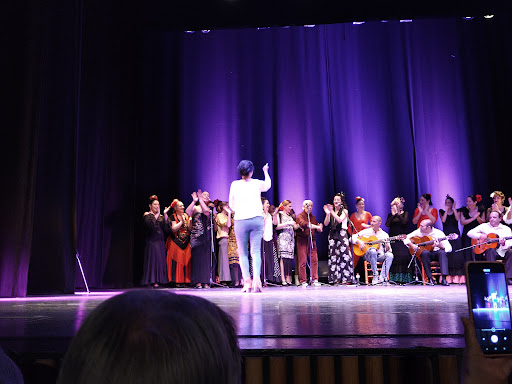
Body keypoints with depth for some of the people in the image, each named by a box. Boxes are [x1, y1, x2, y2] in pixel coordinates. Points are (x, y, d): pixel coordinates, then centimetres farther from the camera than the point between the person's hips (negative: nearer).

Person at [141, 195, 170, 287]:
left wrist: (165, 215, -4)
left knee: (161, 260, 2)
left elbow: (166, 229, 3)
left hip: (161, 241, 5)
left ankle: (159, 280, 4)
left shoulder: (161, 216, 16)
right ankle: (153, 281, -6)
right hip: (152, 241, -5)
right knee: (153, 259, -9)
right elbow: (150, 225, -18)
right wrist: (157, 214, -16)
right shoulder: (147, 215, 2)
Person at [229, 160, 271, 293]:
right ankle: (256, 278, -18)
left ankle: (247, 282, -2)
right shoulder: (257, 183, 6)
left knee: (243, 253, 5)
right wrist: (266, 172, 44)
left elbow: (231, 204, 11)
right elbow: (268, 185, 29)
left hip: (240, 221, -1)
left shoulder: (234, 185, 3)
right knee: (256, 251, -2)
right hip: (257, 219, 1)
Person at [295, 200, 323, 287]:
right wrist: (316, 226, -27)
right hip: (302, 240, -5)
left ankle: (315, 280, 3)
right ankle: (303, 281, 2)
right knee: (303, 261, -5)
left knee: (314, 260, -2)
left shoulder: (313, 217, 18)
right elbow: (304, 224, -23)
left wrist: (320, 227, -3)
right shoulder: (300, 216, -2)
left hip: (311, 240, 5)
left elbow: (317, 230, 20)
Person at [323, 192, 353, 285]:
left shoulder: (344, 211, 4)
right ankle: (336, 279, 4)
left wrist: (332, 211, -17)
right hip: (332, 234, 4)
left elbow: (339, 220, -14)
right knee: (333, 256, 0)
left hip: (341, 234, -4)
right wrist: (327, 213, -7)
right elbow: (326, 224, 5)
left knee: (344, 255, -11)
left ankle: (346, 278, -7)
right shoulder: (331, 212, 14)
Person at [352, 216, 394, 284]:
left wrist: (387, 247, -16)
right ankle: (375, 276, -33)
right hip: (368, 255, -2)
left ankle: (382, 278, -34)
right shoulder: (366, 231, 10)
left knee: (390, 255, -31)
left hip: (380, 256, 2)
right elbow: (352, 238, 6)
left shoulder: (385, 235, 12)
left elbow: (388, 250, 8)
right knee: (372, 250, -38)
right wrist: (359, 242, -13)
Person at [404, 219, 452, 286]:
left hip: (436, 253, -1)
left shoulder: (439, 233, -10)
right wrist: (412, 245, -13)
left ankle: (443, 278, -38)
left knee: (442, 252, -34)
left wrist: (439, 246, -33)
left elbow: (449, 248, -14)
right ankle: (430, 278, -28)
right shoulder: (418, 232, -2)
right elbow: (406, 238, 4)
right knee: (425, 252, -34)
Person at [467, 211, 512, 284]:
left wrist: (503, 243, -25)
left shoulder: (506, 229, 10)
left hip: (502, 251, 1)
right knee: (491, 250, -34)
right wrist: (480, 235, -13)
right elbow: (470, 233, 4)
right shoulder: (484, 226, 10)